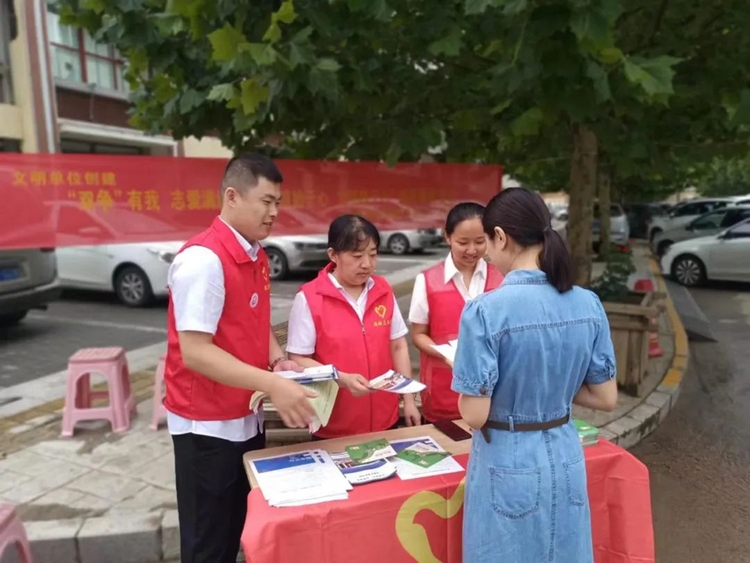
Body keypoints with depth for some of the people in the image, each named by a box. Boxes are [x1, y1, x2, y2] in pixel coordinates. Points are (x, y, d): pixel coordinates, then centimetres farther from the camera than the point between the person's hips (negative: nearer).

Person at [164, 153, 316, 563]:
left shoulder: (256, 255, 6)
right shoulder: (203, 259, -21)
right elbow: (195, 352, -25)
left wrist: (278, 361, -4)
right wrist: (273, 386, -30)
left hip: (247, 418, 8)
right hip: (208, 426, -8)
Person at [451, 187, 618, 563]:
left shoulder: (486, 310, -23)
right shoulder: (589, 304, -6)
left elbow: (475, 415, -19)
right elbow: (606, 398, 1)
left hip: (508, 465, -5)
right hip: (566, 460, 5)